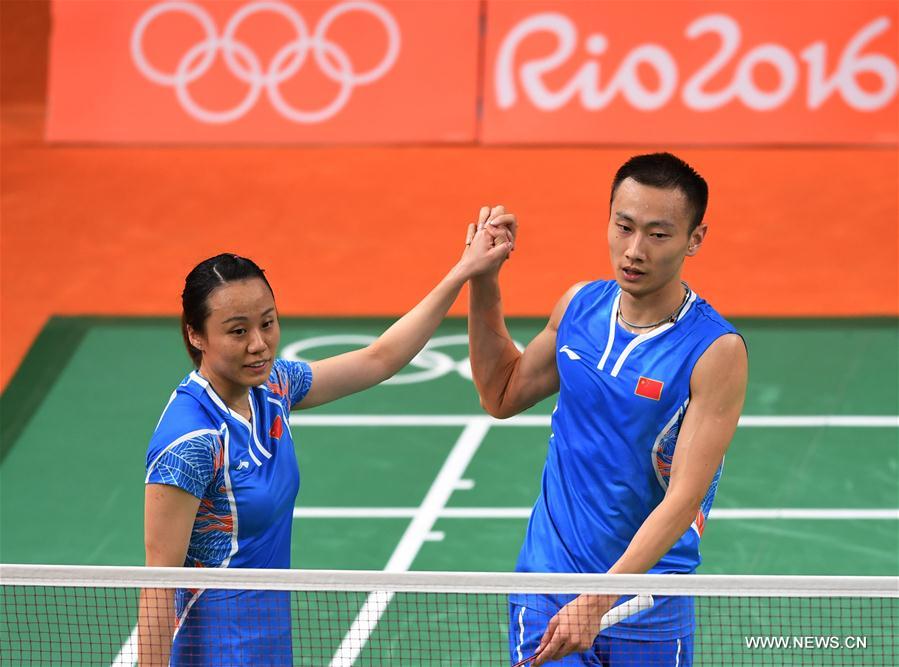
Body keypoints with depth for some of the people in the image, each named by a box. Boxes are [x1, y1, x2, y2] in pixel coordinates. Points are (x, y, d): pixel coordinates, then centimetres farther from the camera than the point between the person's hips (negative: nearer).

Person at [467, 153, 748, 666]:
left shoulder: (716, 352, -15)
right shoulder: (580, 306, 2)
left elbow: (684, 498, -21)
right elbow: (503, 395, 19)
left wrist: (599, 602, -30)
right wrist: (484, 282, 8)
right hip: (546, 588, 3)